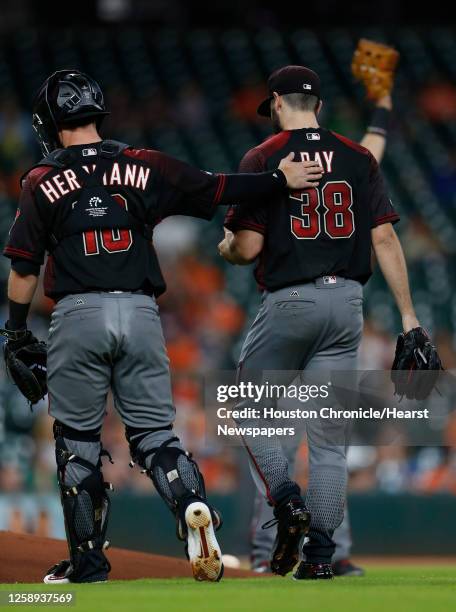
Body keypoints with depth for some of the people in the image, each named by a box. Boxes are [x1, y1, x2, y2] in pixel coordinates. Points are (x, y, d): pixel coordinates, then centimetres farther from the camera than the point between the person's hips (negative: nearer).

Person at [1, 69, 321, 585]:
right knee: (153, 432, 9)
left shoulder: (43, 182, 2)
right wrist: (280, 180, 13)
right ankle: (192, 506, -21)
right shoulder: (143, 167, 8)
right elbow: (215, 189, 5)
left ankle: (87, 563, 11)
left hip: (77, 316, -2)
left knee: (77, 442, 9)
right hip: (140, 314, 2)